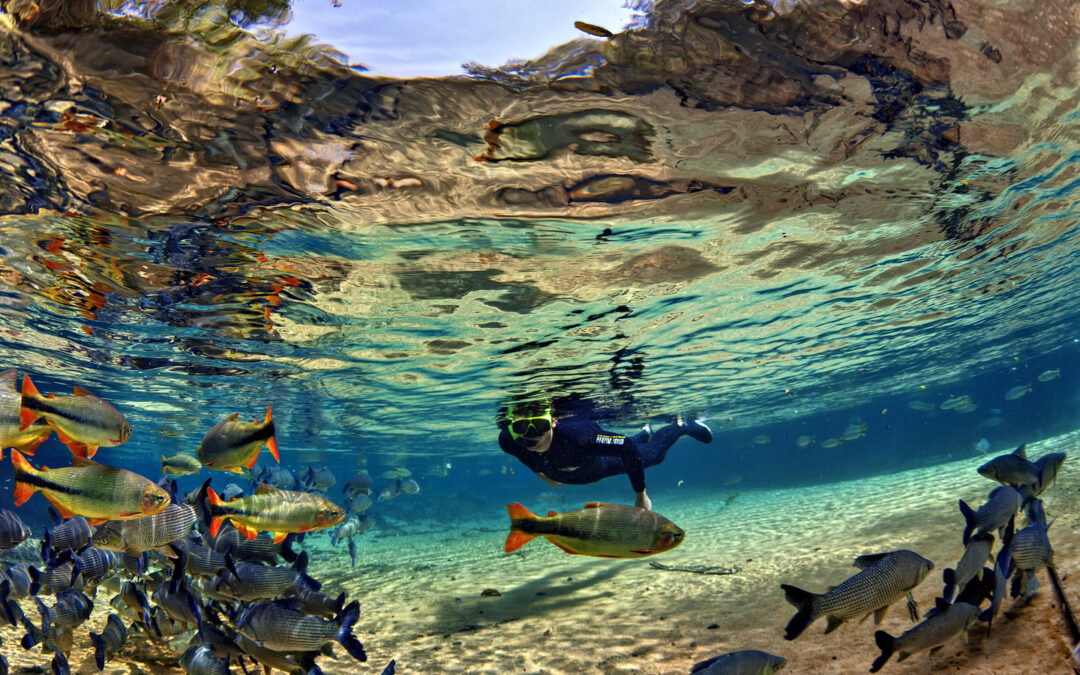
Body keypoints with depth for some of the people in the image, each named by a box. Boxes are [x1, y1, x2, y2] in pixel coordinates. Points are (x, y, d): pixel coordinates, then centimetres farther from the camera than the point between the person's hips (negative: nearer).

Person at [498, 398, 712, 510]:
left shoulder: (574, 435, -51)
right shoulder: (508, 442, -37)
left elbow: (627, 448, -40)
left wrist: (640, 495, -32)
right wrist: (541, 474, -1)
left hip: (602, 460, -5)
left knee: (653, 454, 22)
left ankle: (683, 426, 49)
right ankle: (644, 433, 64)